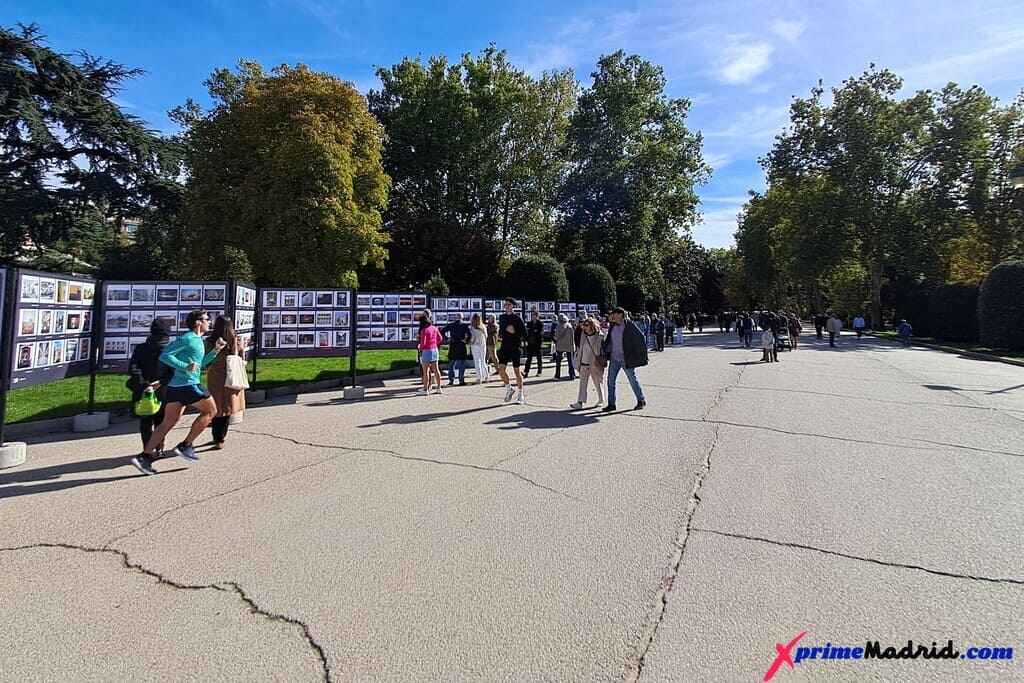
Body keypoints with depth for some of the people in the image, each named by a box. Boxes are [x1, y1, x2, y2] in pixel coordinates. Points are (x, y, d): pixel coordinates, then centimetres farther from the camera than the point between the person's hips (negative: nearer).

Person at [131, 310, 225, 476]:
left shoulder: (198, 340, 18)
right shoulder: (188, 338, -10)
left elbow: (200, 364, 28)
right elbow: (164, 356, -14)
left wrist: (215, 350, 19)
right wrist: (186, 366, -22)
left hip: (175, 387, 9)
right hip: (188, 385, -9)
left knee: (168, 423, 10)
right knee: (210, 411, 5)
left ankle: (145, 456, 9)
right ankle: (186, 445, 6)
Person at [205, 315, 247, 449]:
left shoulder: (210, 342, -8)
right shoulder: (237, 341, -8)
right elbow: (242, 360, -1)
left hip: (214, 378, 0)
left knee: (215, 408, 12)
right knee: (227, 408, 10)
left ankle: (217, 438, 16)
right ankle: (221, 439, 13)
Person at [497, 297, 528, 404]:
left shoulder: (518, 319, -7)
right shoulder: (502, 317, 8)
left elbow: (524, 334, -9)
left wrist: (514, 332, -20)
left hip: (516, 348, -4)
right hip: (505, 347, 4)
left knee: (517, 371, 3)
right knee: (501, 369, -9)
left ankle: (521, 394, 18)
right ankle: (509, 389, 13)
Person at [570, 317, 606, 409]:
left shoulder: (599, 336, -9)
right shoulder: (583, 335, 8)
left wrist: (602, 362, -11)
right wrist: (578, 362, 14)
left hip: (595, 365, -5)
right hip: (584, 364, 5)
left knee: (598, 384, 10)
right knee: (582, 383, -2)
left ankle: (601, 401, 27)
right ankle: (580, 402, -4)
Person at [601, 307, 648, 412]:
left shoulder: (629, 326, -13)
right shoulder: (612, 326, 5)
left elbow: (641, 339, -11)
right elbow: (608, 340, 18)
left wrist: (641, 355, -12)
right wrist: (605, 351, 7)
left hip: (627, 359, -6)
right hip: (614, 358, 6)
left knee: (633, 380, 6)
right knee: (610, 381, 5)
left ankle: (641, 401, 23)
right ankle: (611, 404, 14)